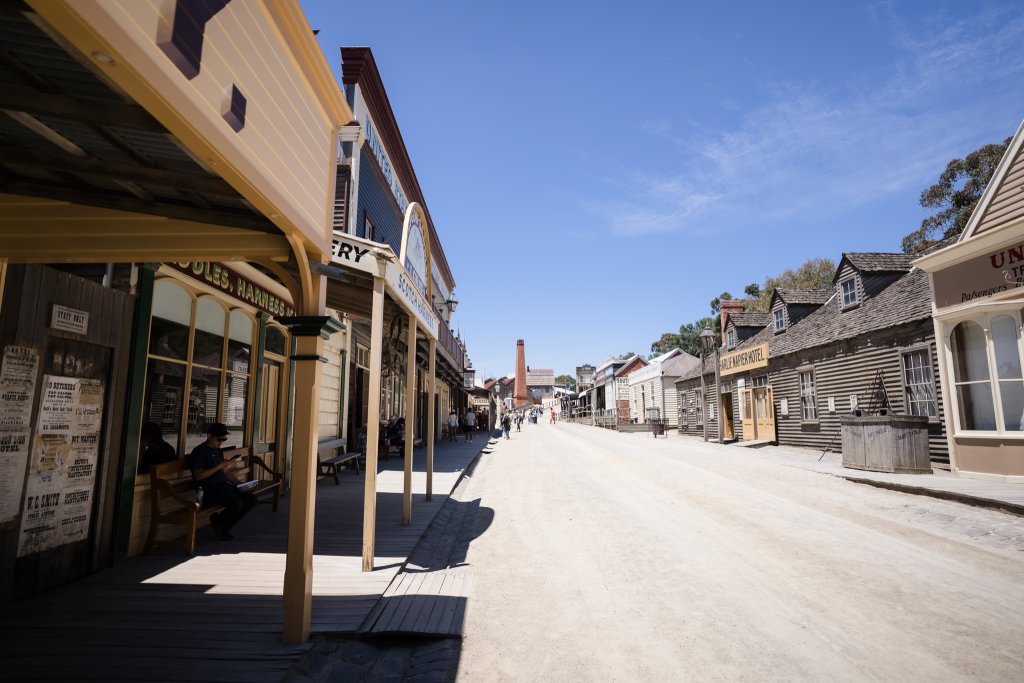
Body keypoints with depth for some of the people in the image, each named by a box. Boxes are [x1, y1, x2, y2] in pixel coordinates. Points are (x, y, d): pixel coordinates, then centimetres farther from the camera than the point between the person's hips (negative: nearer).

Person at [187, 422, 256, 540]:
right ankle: (219, 523, 2)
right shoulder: (199, 451, -8)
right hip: (208, 490, -8)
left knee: (252, 499, -7)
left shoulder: (218, 451, 18)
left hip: (223, 485, 9)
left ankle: (223, 525, 5)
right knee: (237, 504, -29)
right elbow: (198, 476, -18)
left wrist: (239, 483, 10)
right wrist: (219, 466, -21)